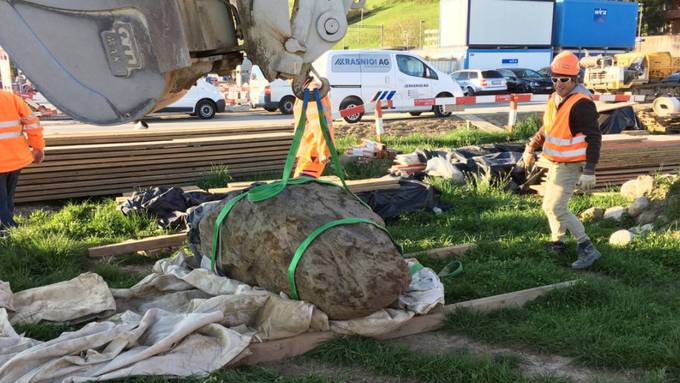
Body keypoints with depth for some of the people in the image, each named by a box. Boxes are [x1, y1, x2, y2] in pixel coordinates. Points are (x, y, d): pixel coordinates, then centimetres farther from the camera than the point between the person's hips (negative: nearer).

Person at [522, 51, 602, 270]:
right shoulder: (555, 99, 8)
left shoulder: (582, 104, -21)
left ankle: (587, 249, -7)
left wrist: (589, 171, -27)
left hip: (570, 167, -9)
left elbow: (594, 138, -23)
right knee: (550, 205, 19)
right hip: (555, 163, 9)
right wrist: (531, 148, 16)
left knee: (556, 208, -14)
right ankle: (557, 242, 37)